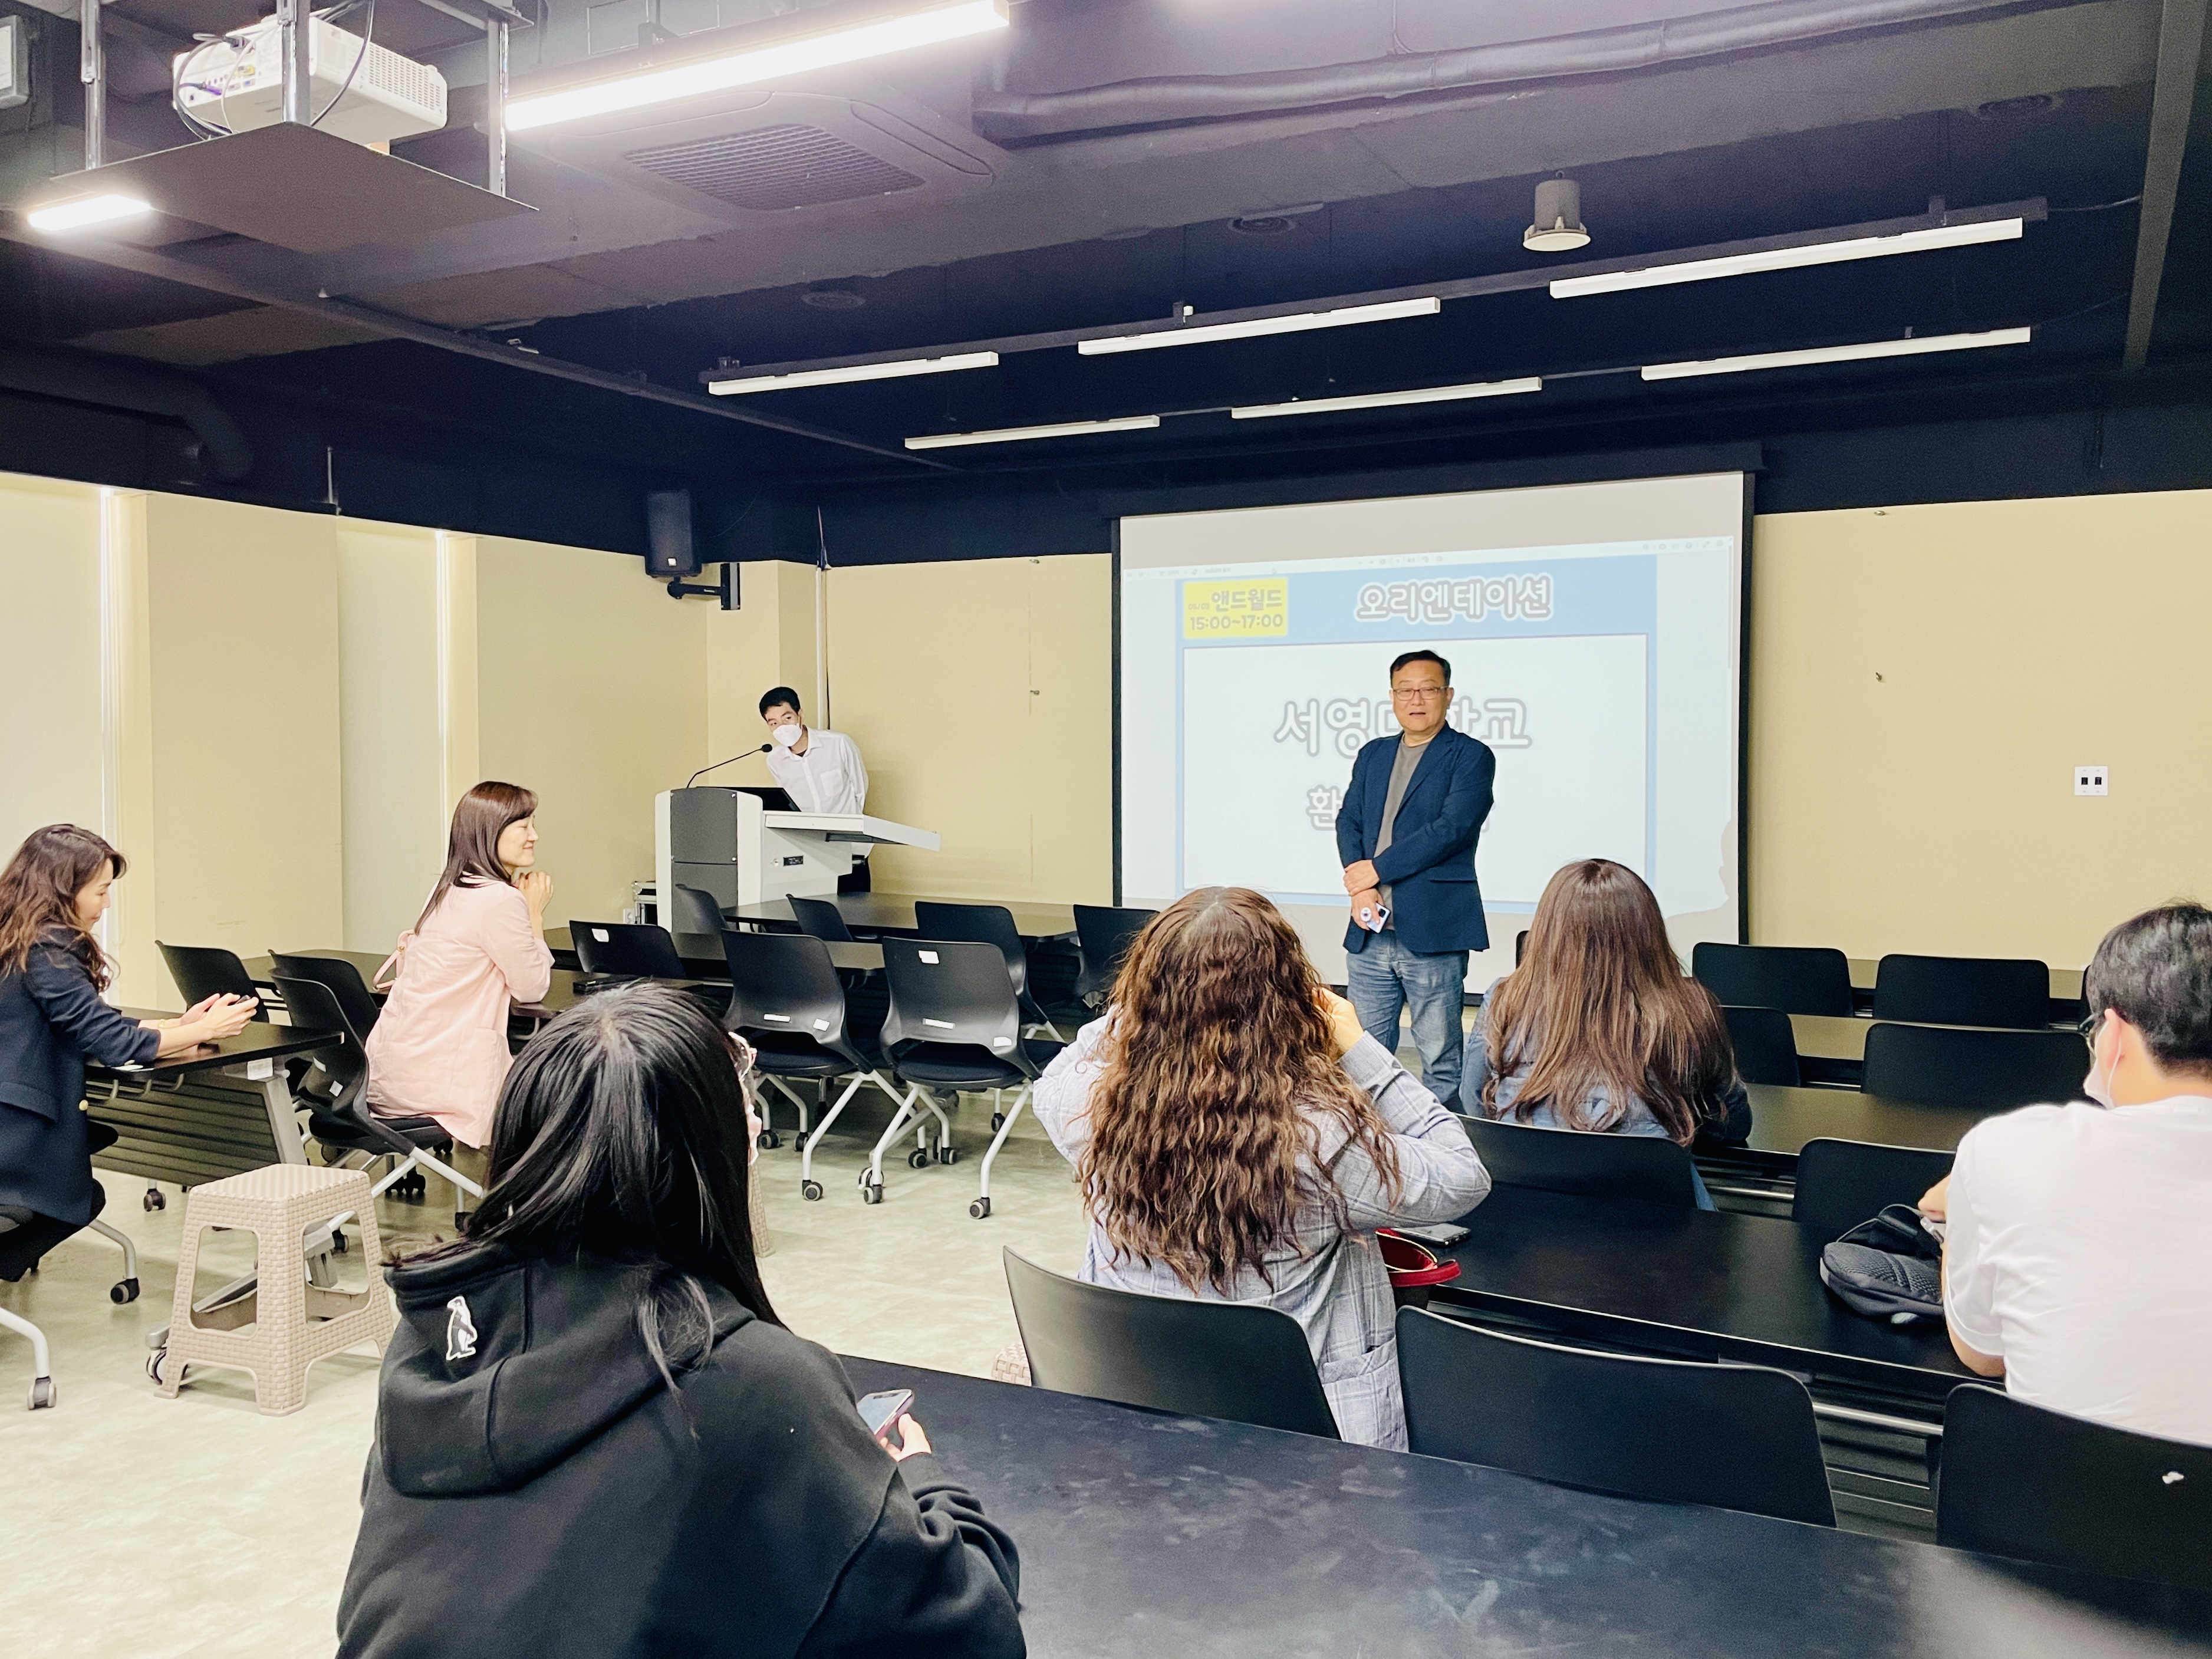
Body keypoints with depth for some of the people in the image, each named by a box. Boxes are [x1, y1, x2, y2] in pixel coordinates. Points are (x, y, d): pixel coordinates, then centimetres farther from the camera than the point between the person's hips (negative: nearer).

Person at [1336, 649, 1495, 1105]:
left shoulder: (1471, 756, -1)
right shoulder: (1372, 755, 17)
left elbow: (1452, 828, -14)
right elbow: (1349, 822, 10)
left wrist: (1376, 870, -12)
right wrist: (1359, 889, -7)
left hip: (1432, 931, -5)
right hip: (1370, 931, 5)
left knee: (1441, 1063, 2)